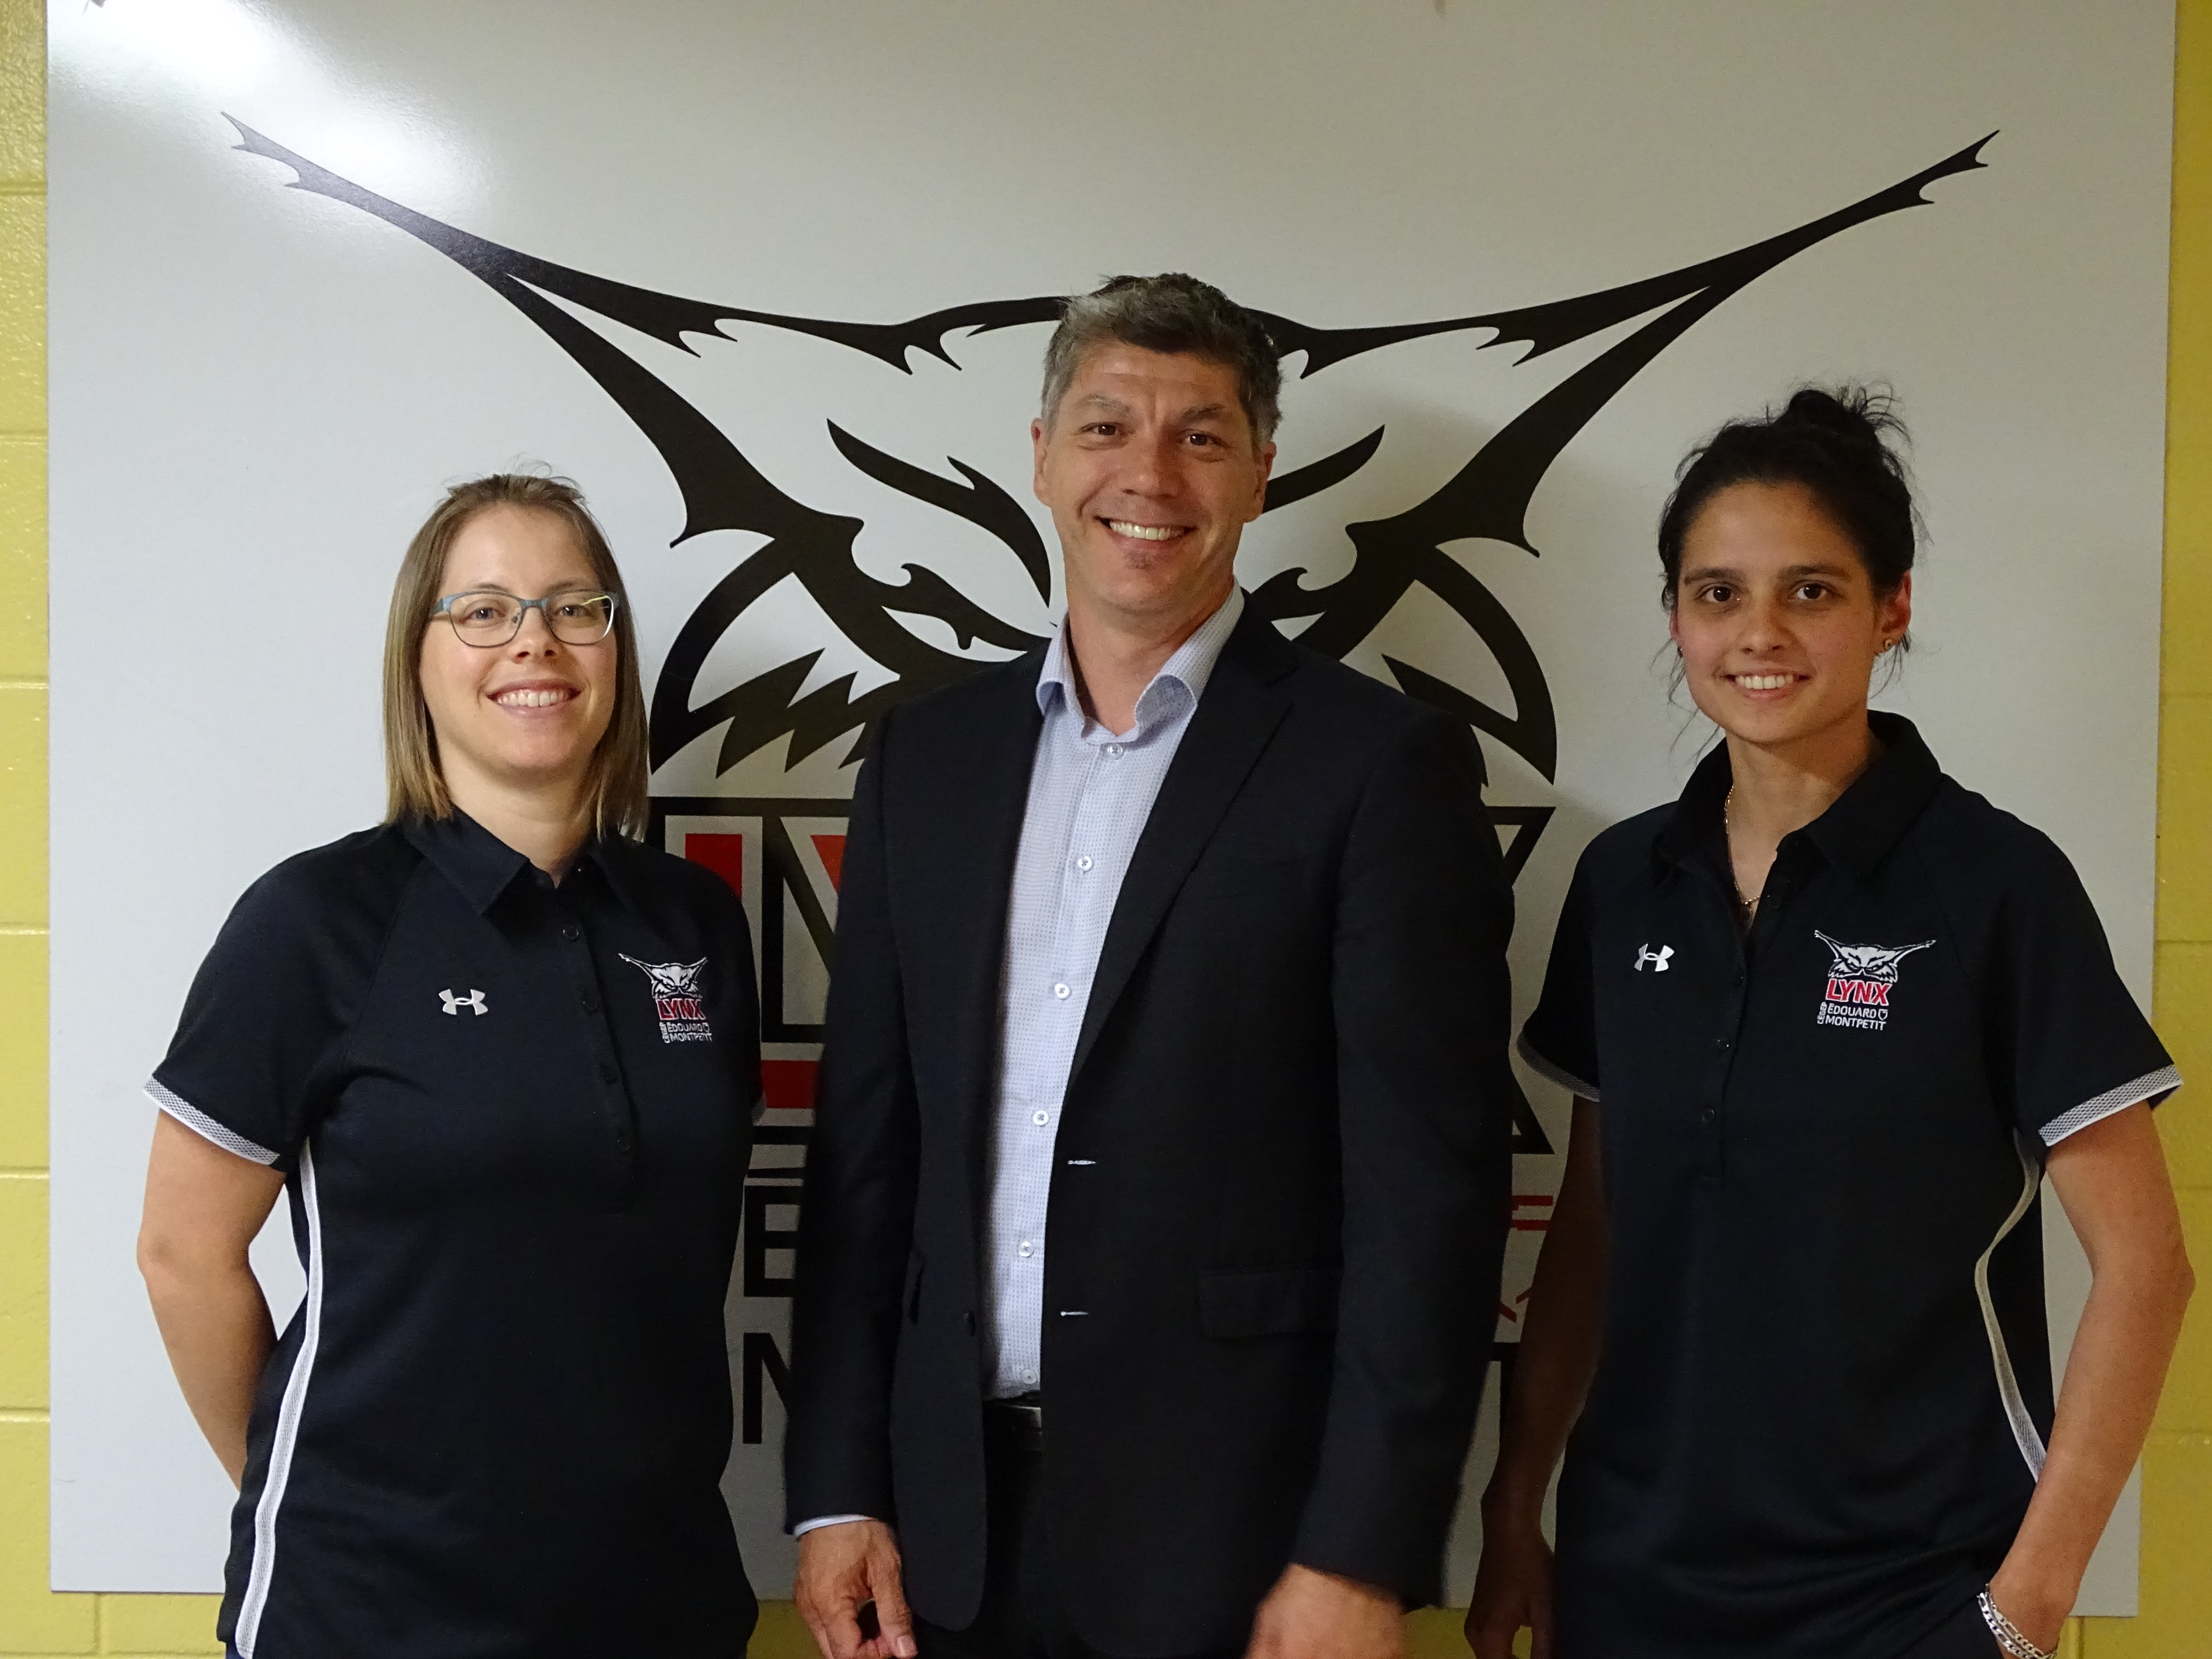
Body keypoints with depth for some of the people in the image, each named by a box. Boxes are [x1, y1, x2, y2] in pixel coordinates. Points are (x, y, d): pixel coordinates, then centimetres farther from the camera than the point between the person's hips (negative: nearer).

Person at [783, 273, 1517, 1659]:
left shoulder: (1384, 764, -6)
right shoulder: (928, 753, 7)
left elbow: (1431, 1186, -9)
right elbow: (866, 1146, 9)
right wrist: (837, 1490, 5)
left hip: (1238, 1529, -4)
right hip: (950, 1523, 4)